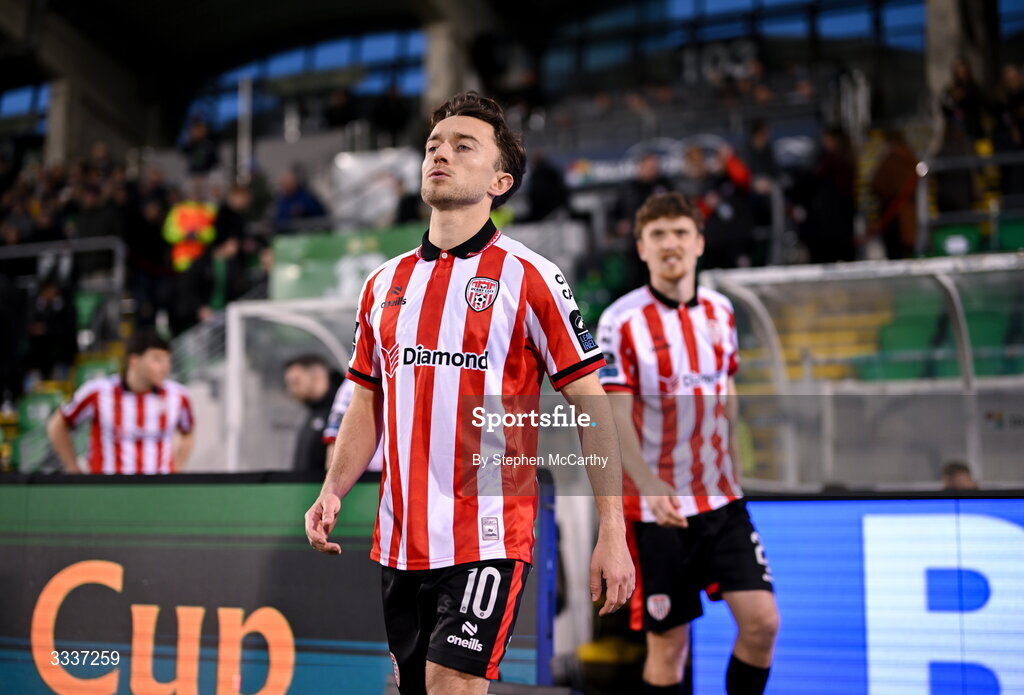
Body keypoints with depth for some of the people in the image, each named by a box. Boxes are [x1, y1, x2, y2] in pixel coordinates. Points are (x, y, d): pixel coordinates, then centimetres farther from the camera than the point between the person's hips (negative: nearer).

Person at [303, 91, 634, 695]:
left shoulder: (529, 277, -5)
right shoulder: (384, 283, 12)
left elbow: (592, 405, -5)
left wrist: (613, 533, -10)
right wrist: (333, 492, 3)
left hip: (488, 536, -5)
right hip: (399, 541, 6)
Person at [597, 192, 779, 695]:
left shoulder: (720, 311, 6)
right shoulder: (620, 322, -10)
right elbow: (615, 421, -15)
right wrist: (650, 487, -28)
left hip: (721, 500, 5)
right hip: (656, 508, -4)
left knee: (761, 621, -5)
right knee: (668, 644, 2)